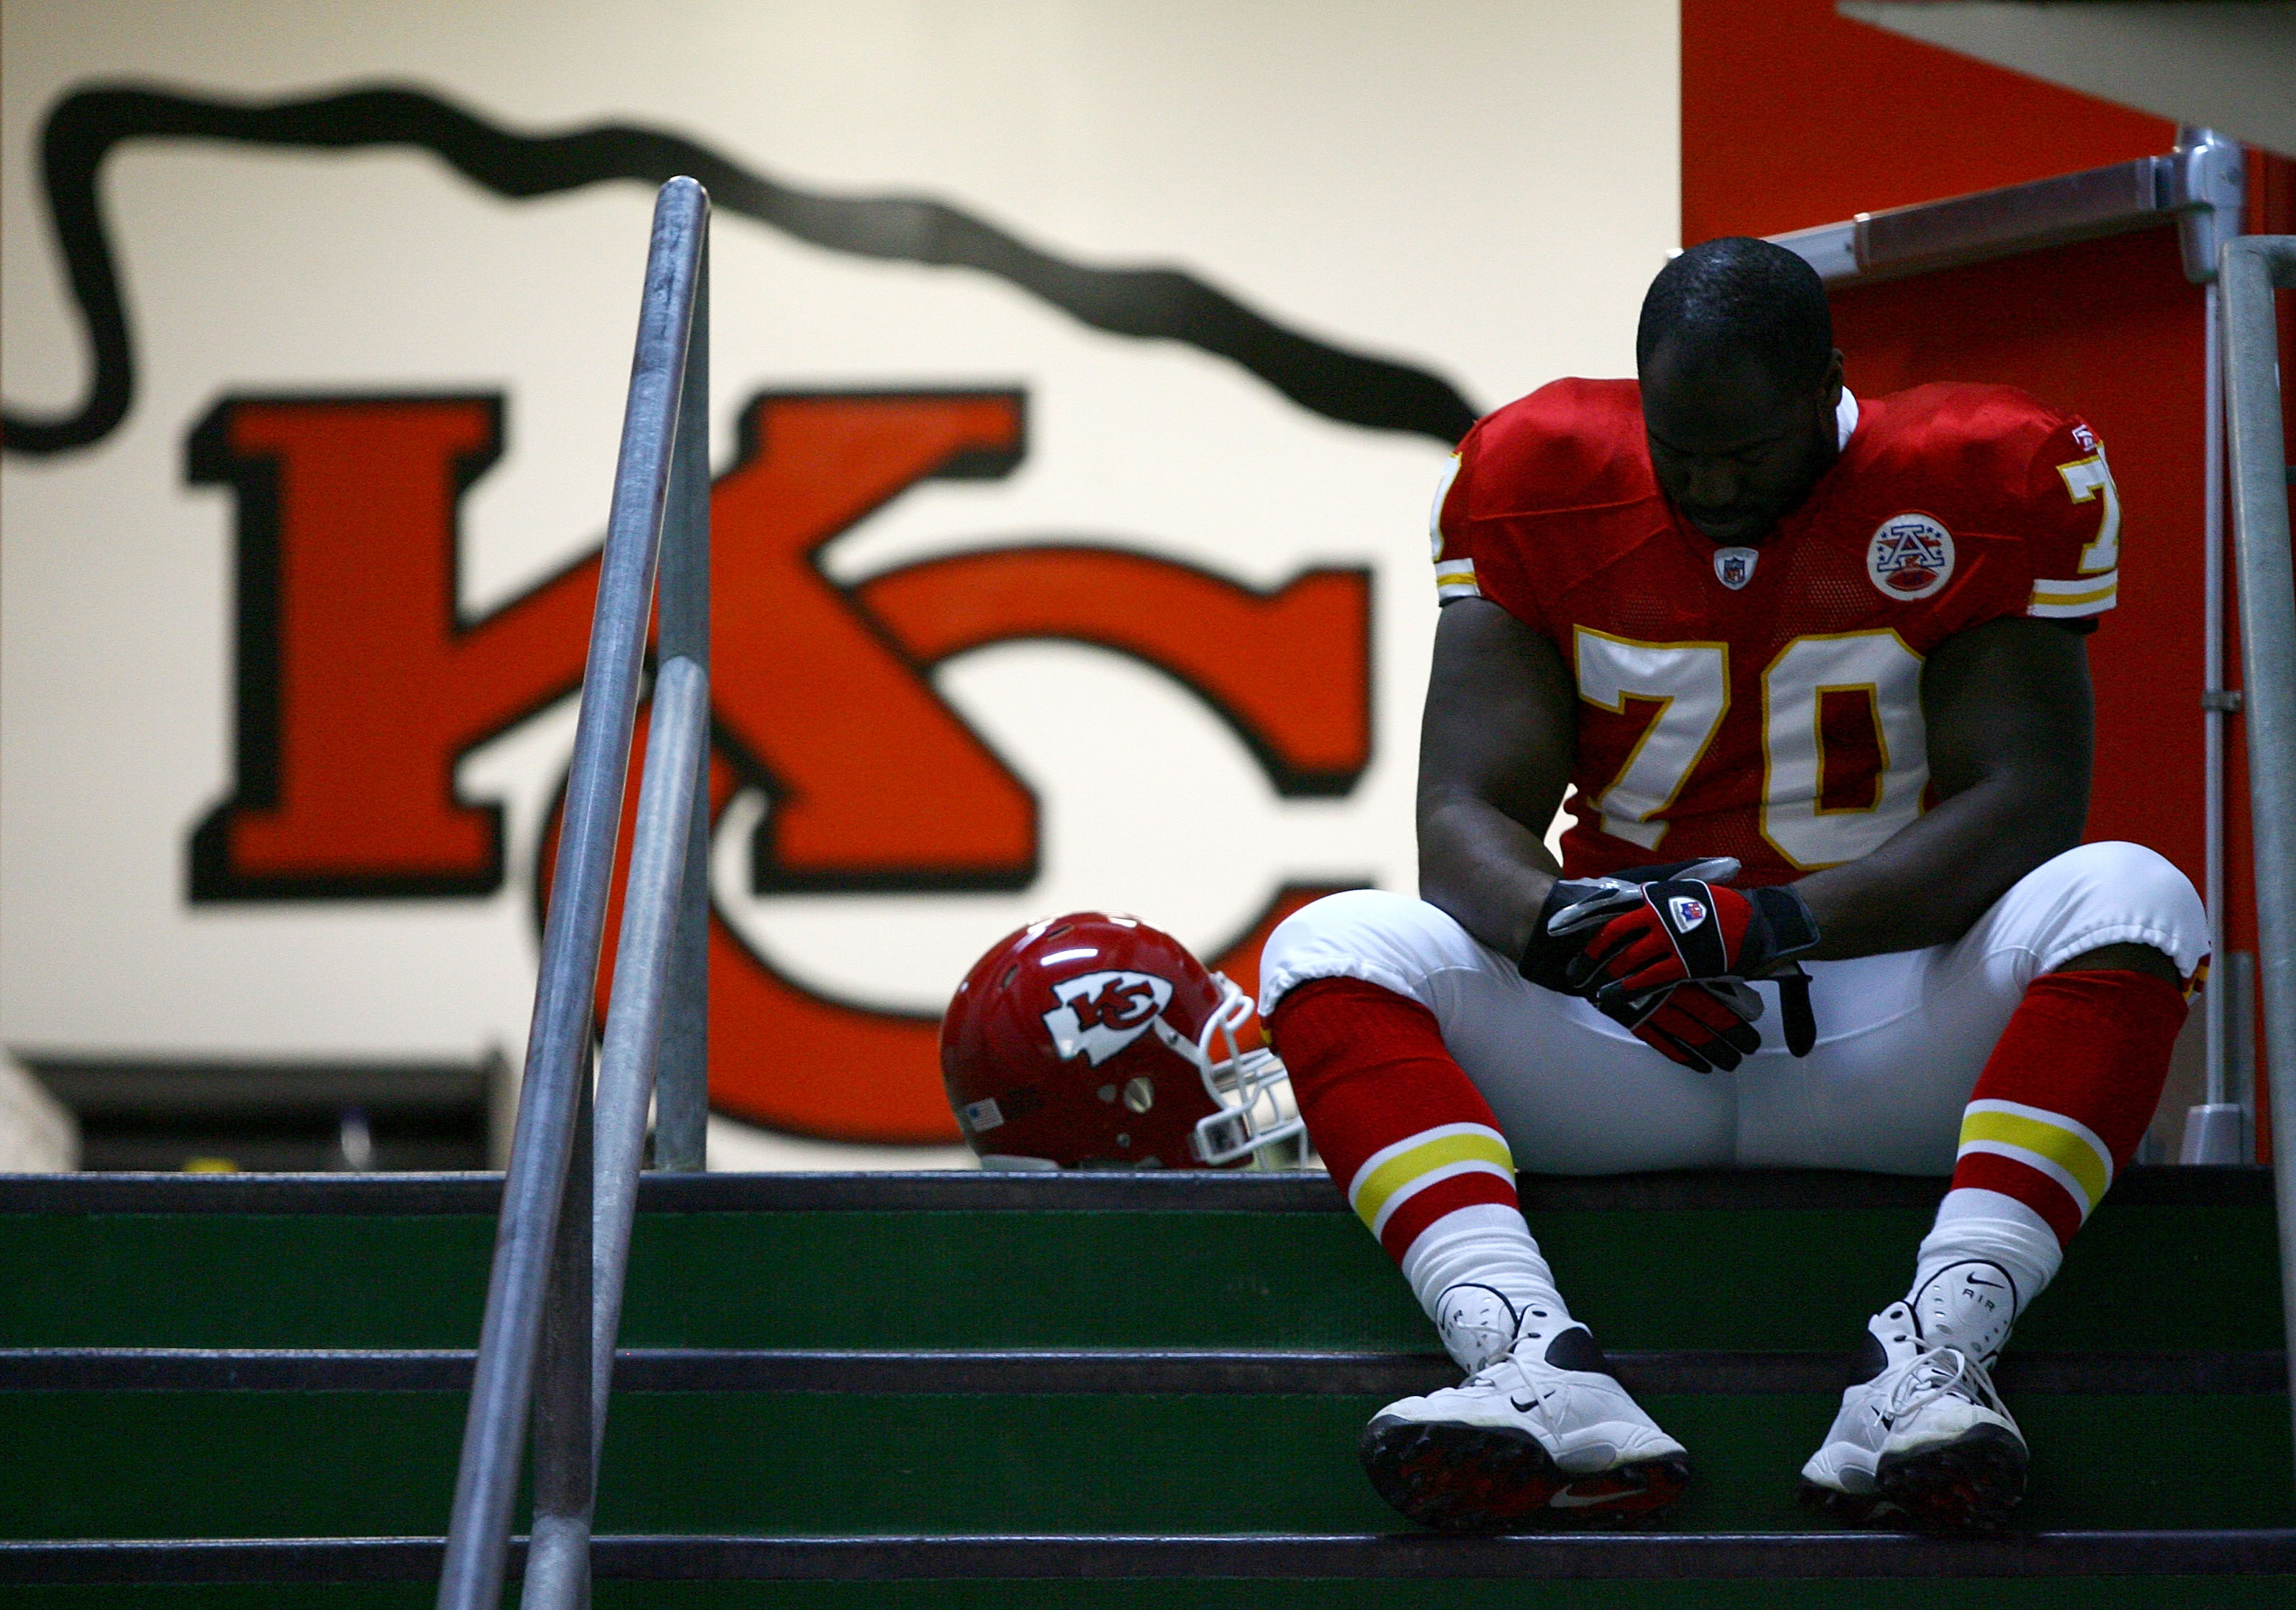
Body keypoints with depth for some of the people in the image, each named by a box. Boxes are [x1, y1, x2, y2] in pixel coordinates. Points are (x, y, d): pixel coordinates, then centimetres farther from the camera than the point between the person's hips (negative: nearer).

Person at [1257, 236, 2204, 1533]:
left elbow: (2026, 803, -13)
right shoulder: (1538, 488, 1)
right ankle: (1539, 1370, -43)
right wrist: (1574, 933, -29)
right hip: (1632, 1041, 2)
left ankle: (1931, 1353, -45)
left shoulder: (1985, 488, -4)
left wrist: (1775, 924, -27)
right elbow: (1464, 820, -5)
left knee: (2130, 900, -29)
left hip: (1892, 1031, -2)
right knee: (1331, 954, -21)